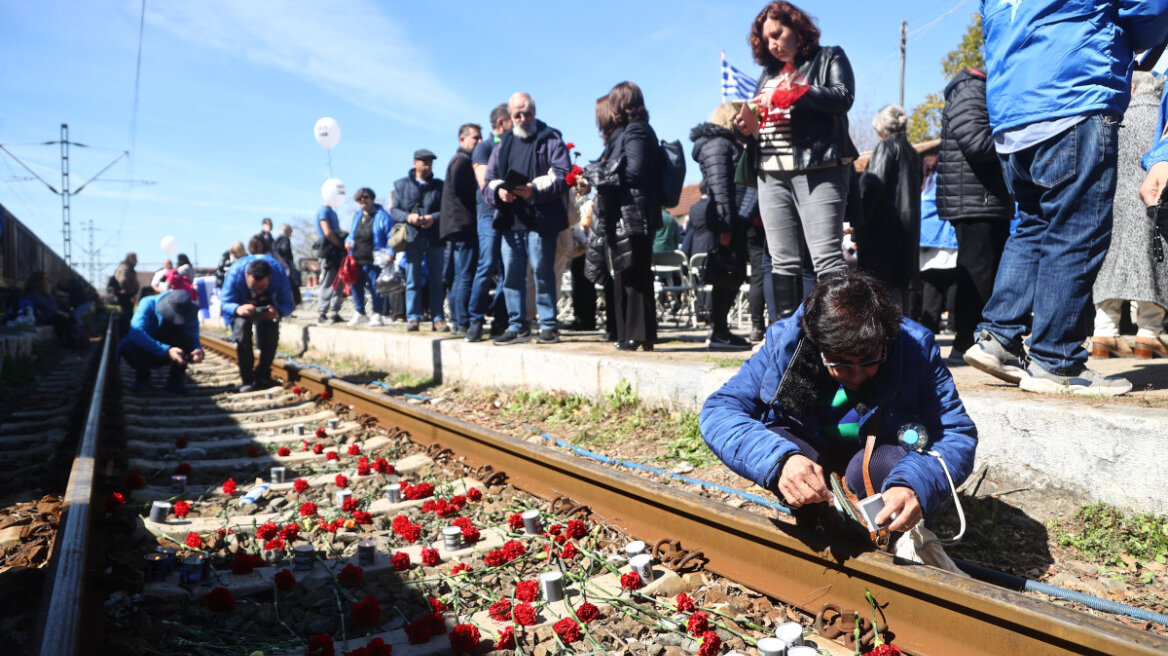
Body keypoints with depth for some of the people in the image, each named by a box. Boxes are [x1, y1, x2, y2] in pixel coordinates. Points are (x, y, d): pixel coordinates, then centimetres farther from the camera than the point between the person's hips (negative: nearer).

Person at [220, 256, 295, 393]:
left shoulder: (279, 274, -37)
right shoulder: (235, 273, -38)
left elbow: (288, 304, -30)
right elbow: (225, 303, -29)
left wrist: (278, 312, -54)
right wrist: (238, 309, -53)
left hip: (268, 304, 1)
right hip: (241, 303, -1)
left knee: (271, 335, -15)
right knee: (241, 331, -22)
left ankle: (263, 376, 8)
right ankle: (247, 380, -10)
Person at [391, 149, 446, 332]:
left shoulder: (439, 185, 10)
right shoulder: (401, 185, 11)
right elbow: (394, 210, 7)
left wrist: (434, 217, -14)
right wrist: (408, 217, -12)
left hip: (434, 239, 0)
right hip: (412, 238, 0)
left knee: (436, 280, 4)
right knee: (412, 280, 0)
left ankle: (438, 317, 9)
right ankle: (413, 317, 5)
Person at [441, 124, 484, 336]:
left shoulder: (460, 159, 25)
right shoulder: (463, 160, -7)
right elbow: (460, 189, -19)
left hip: (457, 225, 11)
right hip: (465, 224, -11)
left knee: (459, 277, 11)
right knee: (466, 276, -11)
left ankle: (456, 322, 15)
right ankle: (463, 323, -11)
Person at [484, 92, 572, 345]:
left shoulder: (551, 139, 5)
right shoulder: (503, 145, 20)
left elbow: (563, 176, -8)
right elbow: (488, 182, 15)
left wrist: (535, 189, -22)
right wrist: (498, 191, -8)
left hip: (540, 220, -5)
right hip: (509, 220, 5)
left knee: (543, 272, -3)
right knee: (511, 274, 6)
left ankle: (548, 325, 6)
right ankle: (516, 326, 15)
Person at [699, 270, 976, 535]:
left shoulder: (917, 348, -23)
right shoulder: (783, 343, -24)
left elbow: (958, 433, -24)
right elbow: (719, 410, -29)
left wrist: (916, 485, -47)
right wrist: (779, 460, -49)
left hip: (879, 453, 0)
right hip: (807, 448, 0)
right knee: (773, 446, -32)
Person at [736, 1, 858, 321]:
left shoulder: (830, 58, 9)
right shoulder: (768, 72, 23)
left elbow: (843, 97, -9)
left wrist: (789, 93, -13)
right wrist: (749, 128, -1)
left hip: (818, 170, -5)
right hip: (772, 175, 5)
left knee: (826, 258, -12)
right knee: (783, 262, 4)